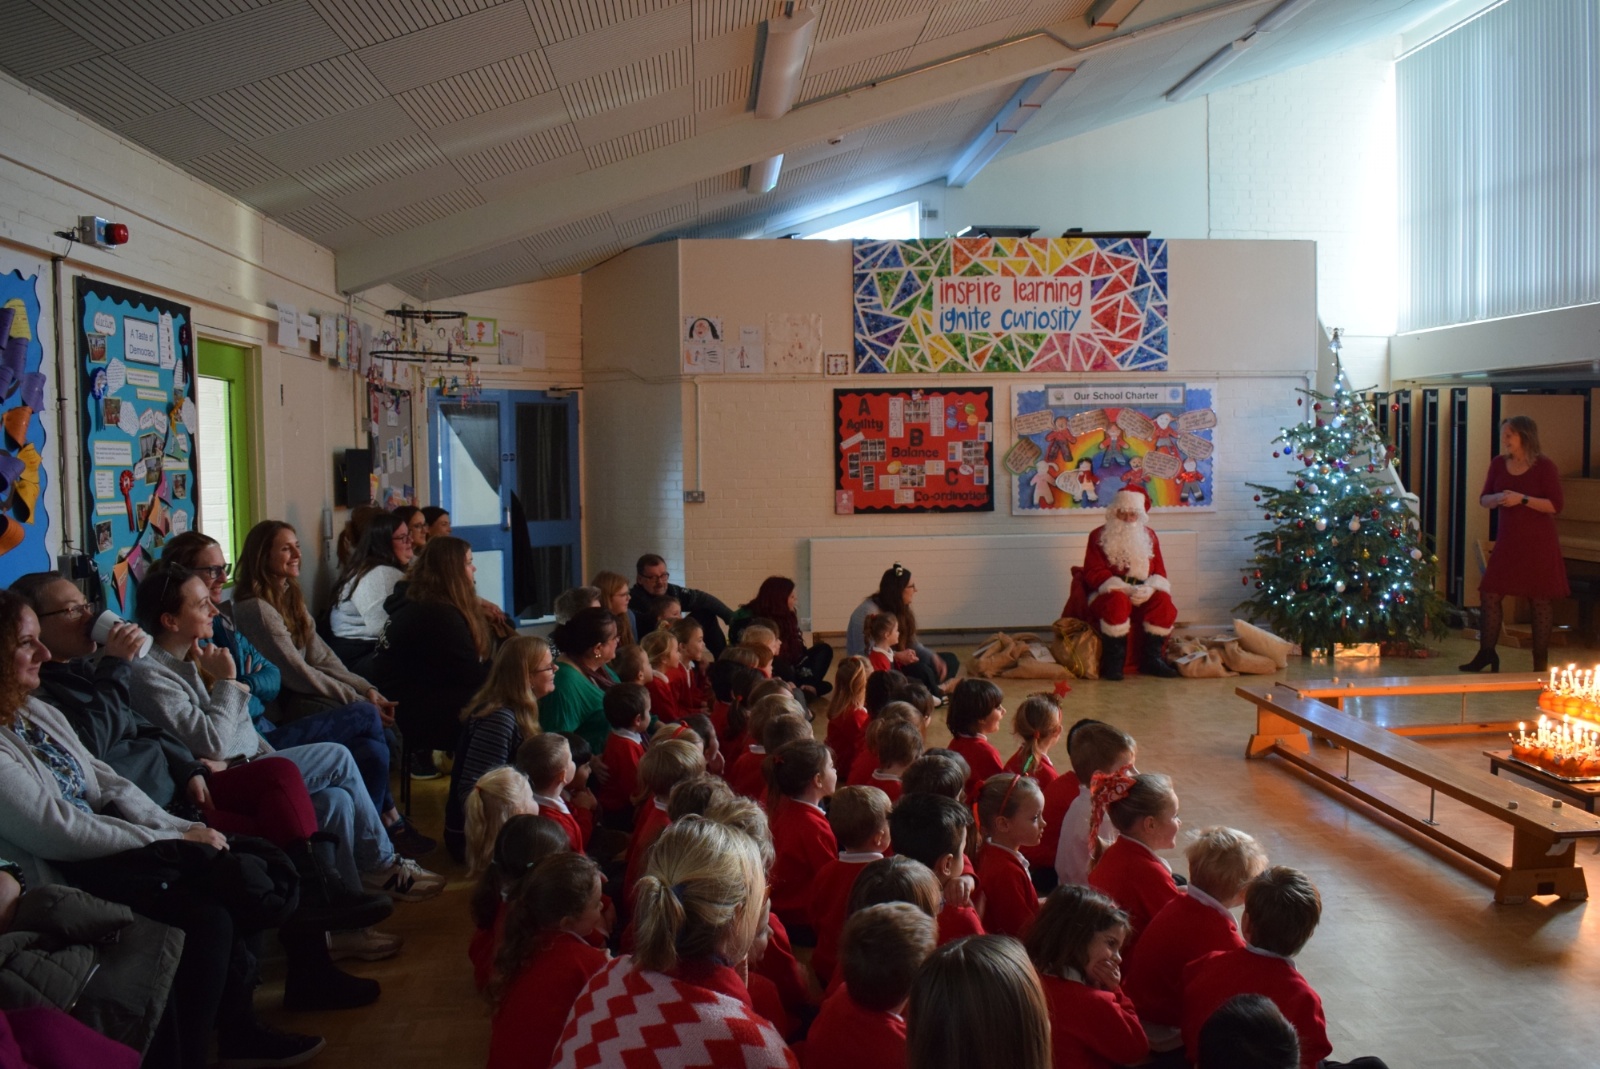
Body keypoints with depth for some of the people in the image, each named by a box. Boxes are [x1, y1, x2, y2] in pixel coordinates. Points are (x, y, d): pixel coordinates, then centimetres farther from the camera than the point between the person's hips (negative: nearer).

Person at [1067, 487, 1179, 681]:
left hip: (1141, 596, 4)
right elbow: (1093, 572, -9)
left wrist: (1149, 588, -18)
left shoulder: (1149, 536, 13)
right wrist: (1123, 588, -22)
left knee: (1163, 602, -26)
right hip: (1107, 594, -4)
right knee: (1117, 602, -38)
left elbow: (1159, 572, 7)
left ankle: (1151, 659, -13)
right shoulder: (1098, 536, 2)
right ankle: (1113, 662, -26)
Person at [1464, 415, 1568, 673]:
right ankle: (1486, 653, 17)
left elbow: (1555, 506, -13)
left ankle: (1541, 662, 10)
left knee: (1539, 601, 2)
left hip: (1538, 544, -5)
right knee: (1490, 595, 4)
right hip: (1508, 540, 5)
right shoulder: (1498, 464, 5)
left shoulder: (1544, 466, -9)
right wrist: (1496, 498, -12)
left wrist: (1522, 499, -22)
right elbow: (1484, 500, 10)